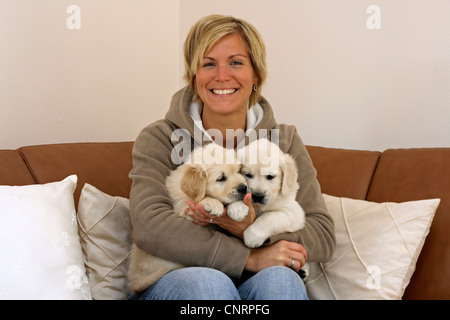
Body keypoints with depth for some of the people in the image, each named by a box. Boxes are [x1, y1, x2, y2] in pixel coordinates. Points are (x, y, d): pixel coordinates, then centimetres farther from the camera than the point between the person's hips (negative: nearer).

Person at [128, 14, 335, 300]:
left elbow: (324, 236, -3)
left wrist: (252, 230, -21)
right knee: (209, 282, -34)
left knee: (279, 278, -30)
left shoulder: (284, 140, 4)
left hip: (256, 285, 2)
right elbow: (150, 227, -19)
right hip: (173, 278, -1)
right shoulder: (160, 139, -3)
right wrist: (250, 257, -22)